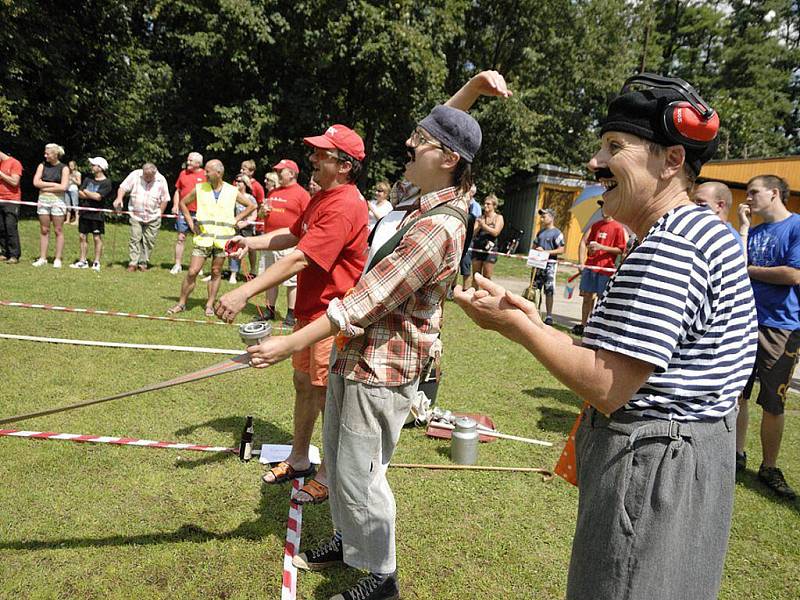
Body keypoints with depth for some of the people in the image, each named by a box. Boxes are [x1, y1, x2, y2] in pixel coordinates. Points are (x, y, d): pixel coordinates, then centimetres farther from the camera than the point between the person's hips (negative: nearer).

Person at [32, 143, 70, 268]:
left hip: (57, 200, -3)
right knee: (44, 230, 6)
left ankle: (57, 259, 5)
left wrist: (45, 187, -7)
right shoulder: (42, 166, 9)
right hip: (43, 200, 4)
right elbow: (36, 182, -1)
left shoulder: (64, 168, -1)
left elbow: (63, 187, -12)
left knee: (58, 230, -1)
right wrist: (53, 184, -7)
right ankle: (42, 258, 11)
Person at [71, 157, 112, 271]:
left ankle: (96, 262, 8)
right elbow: (80, 194, 4)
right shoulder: (88, 179, 11)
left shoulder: (106, 182, -6)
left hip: (97, 214, -6)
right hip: (85, 212, 6)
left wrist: (86, 192, -2)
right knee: (83, 236, 8)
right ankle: (82, 261, 17)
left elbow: (98, 197, -17)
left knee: (97, 238, 0)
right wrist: (92, 196, -10)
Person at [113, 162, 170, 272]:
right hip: (136, 215, 0)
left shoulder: (161, 180, -5)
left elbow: (165, 199, 1)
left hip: (153, 217, 0)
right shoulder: (135, 175, -4)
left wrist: (159, 214, 0)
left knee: (149, 241, 3)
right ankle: (133, 263, 2)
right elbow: (123, 187, -1)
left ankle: (143, 263, 15)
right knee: (135, 238, -4)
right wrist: (119, 198, -19)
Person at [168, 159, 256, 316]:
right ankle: (181, 303, 9)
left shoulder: (233, 192, 1)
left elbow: (252, 205, 10)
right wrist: (191, 223, 6)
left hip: (223, 239, 0)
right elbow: (183, 203, 15)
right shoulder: (199, 189, 2)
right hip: (203, 238, 0)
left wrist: (236, 219, 3)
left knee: (216, 273, 6)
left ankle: (210, 305, 17)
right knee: (192, 272, -4)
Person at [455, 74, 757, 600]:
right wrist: (535, 326, 5)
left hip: (652, 470, -10)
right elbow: (628, 362, 10)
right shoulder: (699, 232, 12)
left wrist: (515, 324, -16)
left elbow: (607, 387, -25)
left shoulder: (670, 245, -23)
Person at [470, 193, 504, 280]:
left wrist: (484, 225, -17)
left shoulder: (498, 217, 3)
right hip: (477, 249, 4)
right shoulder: (480, 217, 13)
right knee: (475, 276, 5)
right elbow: (473, 233, 4)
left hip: (490, 250, -4)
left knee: (486, 278, -4)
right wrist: (479, 226, -14)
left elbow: (495, 232, -12)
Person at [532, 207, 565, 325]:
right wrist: (535, 250, -1)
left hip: (549, 264, -7)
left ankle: (549, 316, 2)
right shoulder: (540, 232, 15)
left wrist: (545, 251, -19)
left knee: (549, 291, -4)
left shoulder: (557, 233, -7)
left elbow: (561, 250, -13)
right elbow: (534, 245, 23)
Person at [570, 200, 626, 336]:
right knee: (587, 297, 8)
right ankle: (583, 325, 16)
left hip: (605, 269, -4)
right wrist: (581, 263, -3)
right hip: (590, 266, 4)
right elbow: (583, 242, 7)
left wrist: (601, 247, -16)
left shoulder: (618, 228, -3)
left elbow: (621, 250, -6)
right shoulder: (595, 225, 11)